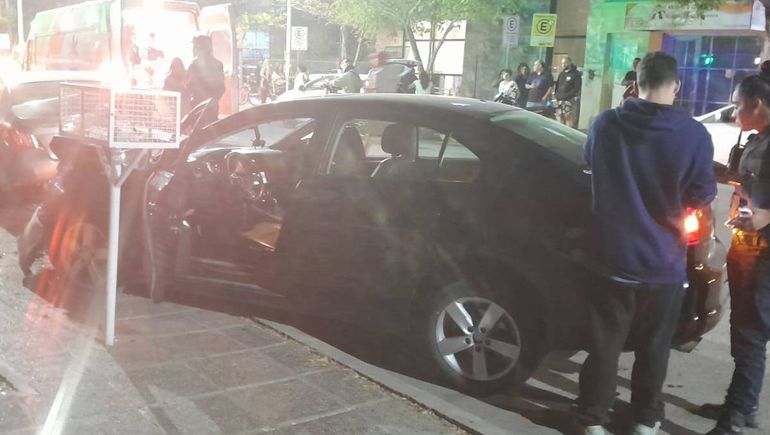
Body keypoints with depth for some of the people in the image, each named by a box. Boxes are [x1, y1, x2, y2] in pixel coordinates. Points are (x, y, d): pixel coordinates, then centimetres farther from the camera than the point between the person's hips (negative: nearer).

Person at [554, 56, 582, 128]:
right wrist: (557, 95, 2)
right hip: (560, 101, 6)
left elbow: (576, 88, -9)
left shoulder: (576, 74, -1)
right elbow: (557, 85, 20)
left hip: (570, 101, -6)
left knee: (570, 124, -12)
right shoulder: (561, 74, 19)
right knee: (560, 123, 7)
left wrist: (565, 96, -14)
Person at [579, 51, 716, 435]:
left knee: (605, 343, 13)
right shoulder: (694, 134, -14)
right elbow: (702, 196, -4)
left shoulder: (605, 124, -7)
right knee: (653, 346, 15)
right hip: (664, 260, -1)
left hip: (613, 255, 1)